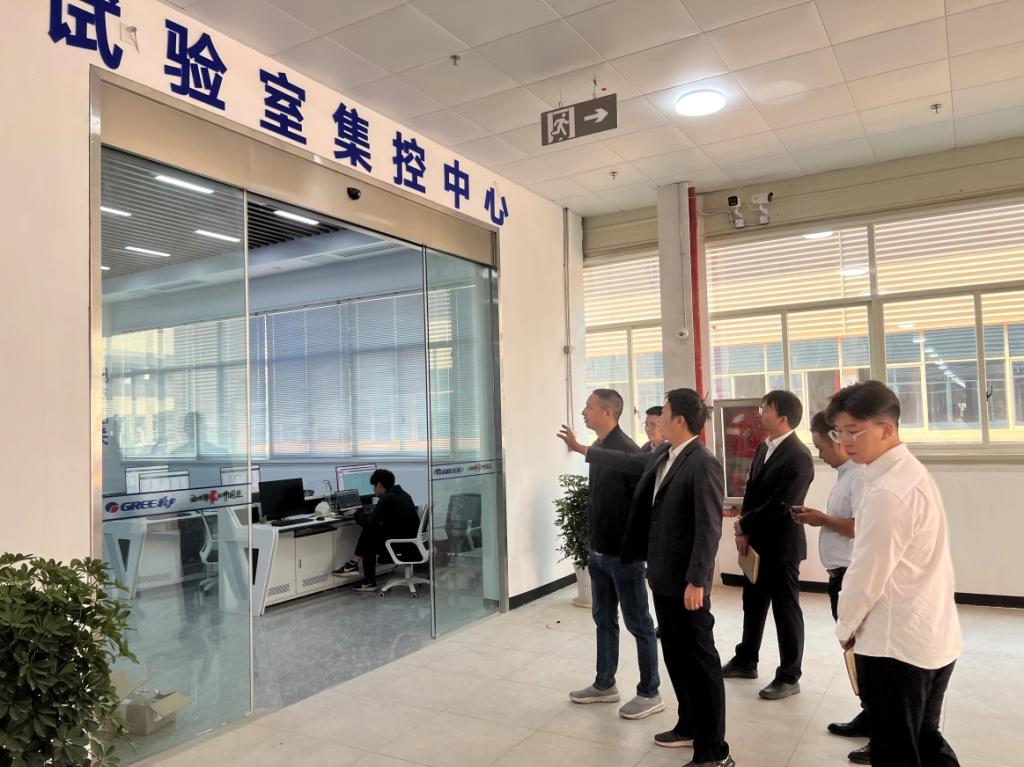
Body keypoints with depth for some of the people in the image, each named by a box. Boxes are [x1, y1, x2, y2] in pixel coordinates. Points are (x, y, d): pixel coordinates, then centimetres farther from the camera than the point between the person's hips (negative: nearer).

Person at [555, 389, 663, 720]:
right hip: (599, 551, 9)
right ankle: (604, 685, 31)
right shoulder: (598, 447, 7)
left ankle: (650, 693, 17)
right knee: (604, 620, 18)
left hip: (624, 552, -9)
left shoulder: (627, 450, -19)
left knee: (638, 624, 5)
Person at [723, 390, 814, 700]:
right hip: (757, 542, 8)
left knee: (785, 610, 5)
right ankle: (746, 661, 35)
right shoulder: (763, 447, 7)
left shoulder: (798, 456, -19)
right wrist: (743, 530, -1)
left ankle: (789, 677, 18)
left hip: (782, 545, -8)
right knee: (753, 604, 19)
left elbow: (779, 505, -22)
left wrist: (744, 526, -11)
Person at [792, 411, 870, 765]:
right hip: (843, 575, 10)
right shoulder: (846, 474, 13)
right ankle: (870, 716, 33)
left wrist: (823, 520, -16)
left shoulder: (860, 475, -19)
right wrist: (819, 518, 4)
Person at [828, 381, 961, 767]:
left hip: (896, 644, -9)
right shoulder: (912, 472, 7)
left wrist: (846, 628, -4)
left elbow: (867, 576, -19)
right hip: (933, 638, 9)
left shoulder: (887, 492, -23)